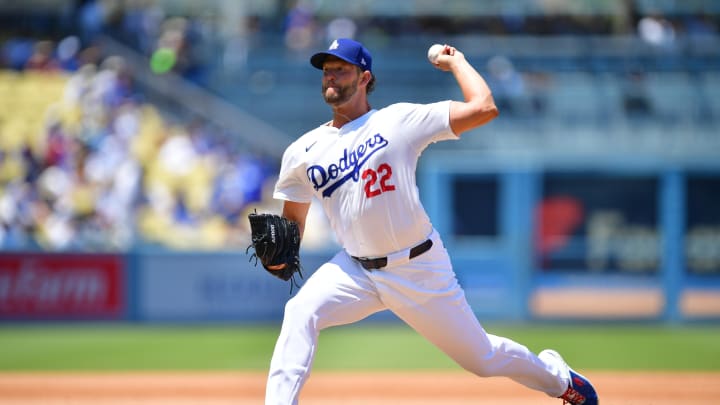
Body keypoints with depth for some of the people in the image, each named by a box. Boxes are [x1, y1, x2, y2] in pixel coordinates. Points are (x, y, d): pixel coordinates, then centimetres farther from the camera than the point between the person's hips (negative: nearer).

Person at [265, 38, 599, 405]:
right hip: (355, 269, 3)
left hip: (419, 270, -3)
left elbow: (483, 108, -15)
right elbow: (293, 219, 11)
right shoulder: (303, 152, 1)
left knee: (480, 356, 8)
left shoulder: (399, 121, -9)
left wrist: (456, 62, -3)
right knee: (300, 312, -25)